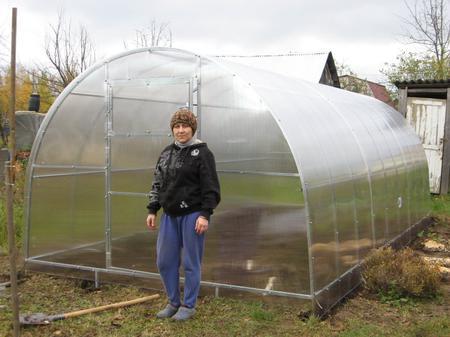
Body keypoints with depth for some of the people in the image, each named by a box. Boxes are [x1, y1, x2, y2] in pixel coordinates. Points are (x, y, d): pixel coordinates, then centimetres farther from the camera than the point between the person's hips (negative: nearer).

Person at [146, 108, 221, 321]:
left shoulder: (202, 153, -6)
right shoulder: (167, 153, 12)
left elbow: (211, 188, -10)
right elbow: (157, 184, 17)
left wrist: (204, 215, -17)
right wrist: (152, 210, 11)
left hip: (192, 215, -6)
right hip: (170, 215, 6)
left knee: (191, 263, 2)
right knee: (164, 261, 10)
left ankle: (188, 306, 17)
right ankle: (173, 302, 27)